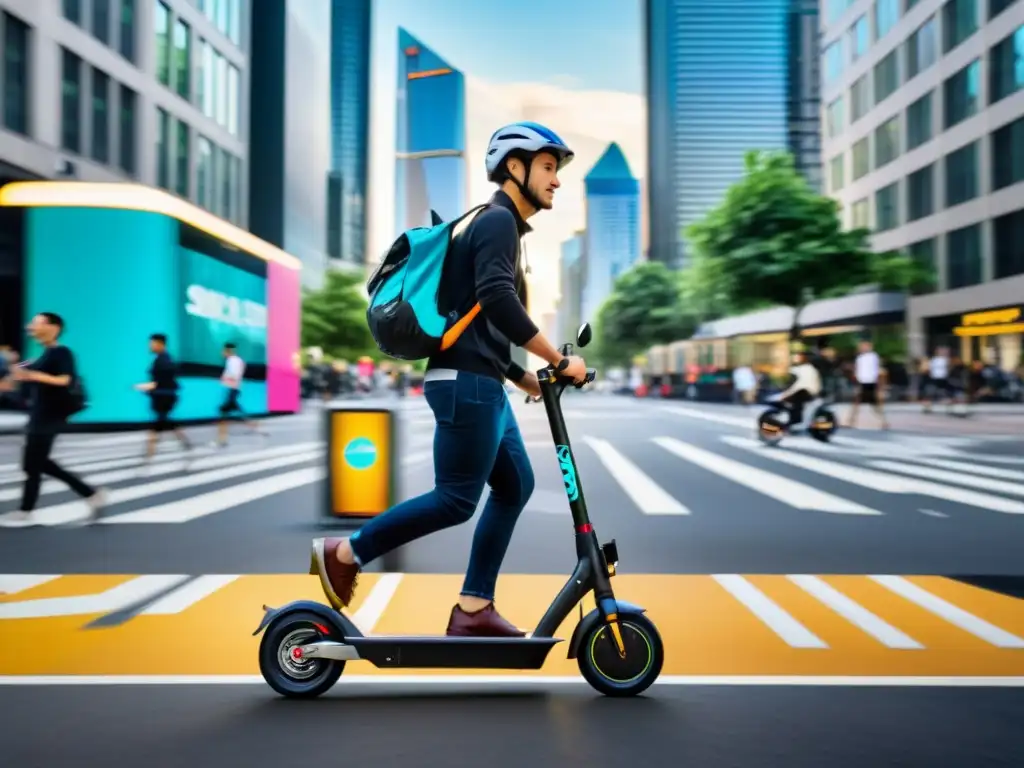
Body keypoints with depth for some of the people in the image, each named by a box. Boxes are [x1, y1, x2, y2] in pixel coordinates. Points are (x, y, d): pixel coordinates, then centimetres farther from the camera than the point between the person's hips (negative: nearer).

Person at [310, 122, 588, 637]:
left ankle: (473, 611, 14)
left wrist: (525, 378, 24)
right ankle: (343, 554, 6)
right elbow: (497, 302, -25)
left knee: (515, 487, 10)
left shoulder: (499, 227, 23)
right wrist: (560, 361, -20)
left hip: (481, 383, 10)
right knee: (457, 499, -6)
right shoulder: (497, 220, -8)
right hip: (466, 382, -10)